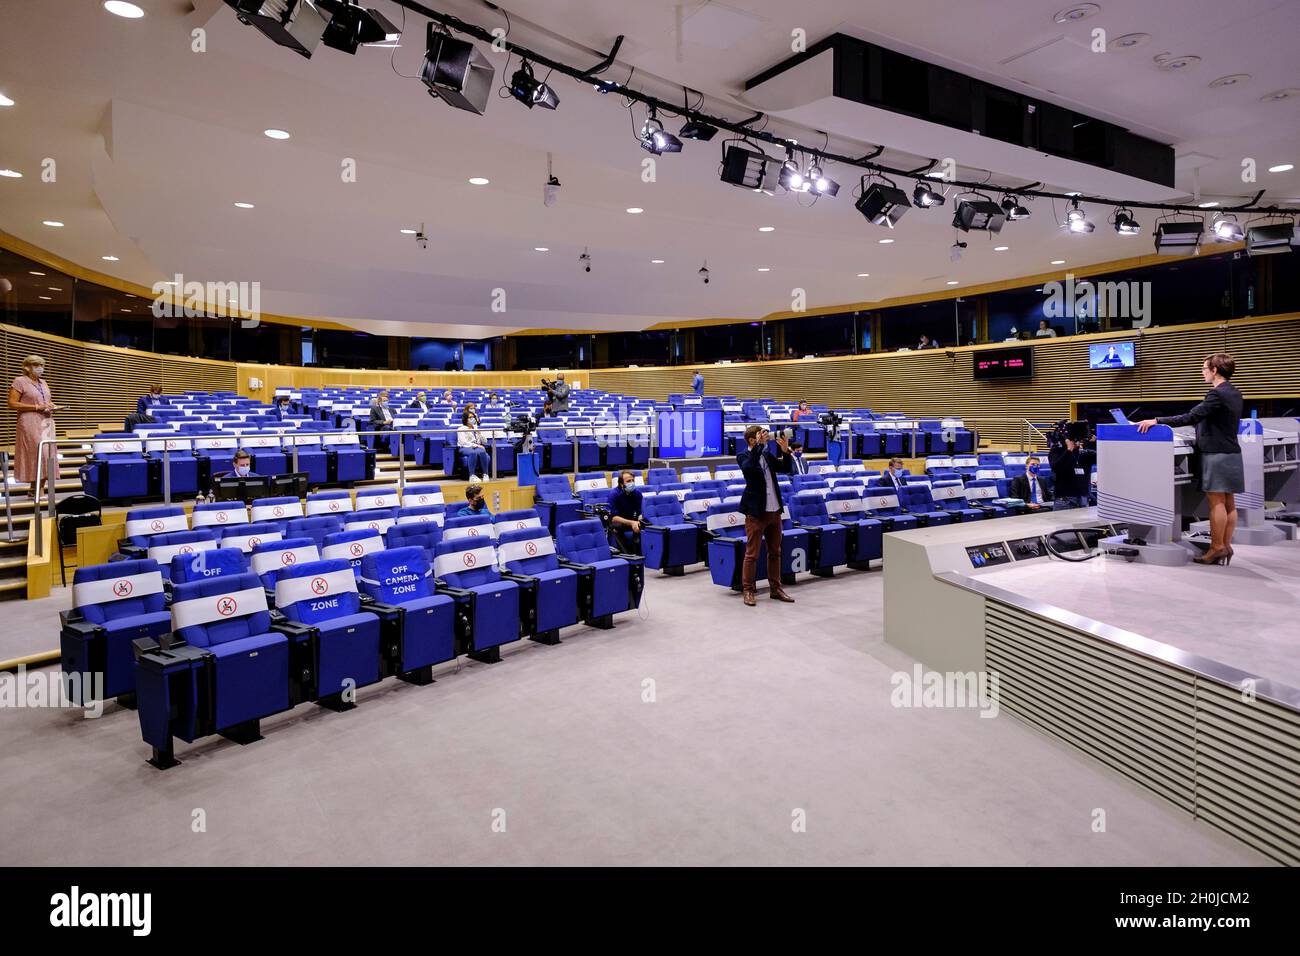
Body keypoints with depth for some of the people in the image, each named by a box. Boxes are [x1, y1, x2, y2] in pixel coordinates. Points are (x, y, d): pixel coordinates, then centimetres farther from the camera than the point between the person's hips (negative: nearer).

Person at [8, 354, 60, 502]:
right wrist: (36, 407, -16)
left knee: (48, 454, 2)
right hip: (30, 423, -7)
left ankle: (39, 489, 7)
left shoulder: (43, 382, 17)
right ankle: (34, 490, -2)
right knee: (37, 454, -9)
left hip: (47, 422, 7)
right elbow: (12, 403, -10)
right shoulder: (20, 381, -3)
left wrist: (52, 406, 4)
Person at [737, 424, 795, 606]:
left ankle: (775, 588, 23)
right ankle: (748, 591, 8)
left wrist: (785, 451, -5)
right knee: (752, 554, -1)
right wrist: (759, 444, -27)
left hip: (774, 510, 7)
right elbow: (748, 467, -29)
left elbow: (786, 469, 9)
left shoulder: (768, 455, 11)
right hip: (756, 511, -7)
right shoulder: (743, 456, -7)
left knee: (775, 552, 13)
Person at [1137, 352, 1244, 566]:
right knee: (1229, 503, 10)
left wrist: (1157, 421, -22)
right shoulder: (1234, 394, 12)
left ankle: (1217, 547, 0)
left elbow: (1192, 417, -23)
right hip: (1232, 454, 9)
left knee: (1217, 502, -4)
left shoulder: (1217, 394, -17)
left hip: (1217, 455, -9)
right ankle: (1226, 546, 14)